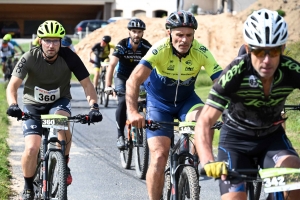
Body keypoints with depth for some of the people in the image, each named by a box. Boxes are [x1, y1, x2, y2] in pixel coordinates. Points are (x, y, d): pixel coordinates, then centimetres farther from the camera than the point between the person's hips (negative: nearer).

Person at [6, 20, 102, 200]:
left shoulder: (69, 57, -20)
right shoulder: (30, 58, -22)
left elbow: (87, 84, -17)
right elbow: (13, 85, -26)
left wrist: (94, 106, -33)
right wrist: (13, 105, -46)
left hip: (59, 101, 0)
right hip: (33, 105, 0)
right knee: (31, 148, -18)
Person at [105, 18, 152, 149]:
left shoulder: (146, 46, -20)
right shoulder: (122, 45, -24)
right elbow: (112, 65, -31)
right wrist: (108, 86, -42)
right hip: (122, 77, -2)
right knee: (123, 102, -23)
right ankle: (120, 135, -16)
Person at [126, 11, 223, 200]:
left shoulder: (201, 52, -24)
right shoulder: (160, 50, -29)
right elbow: (134, 80, -39)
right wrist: (133, 112, -54)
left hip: (186, 99, 1)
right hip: (159, 102, -1)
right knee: (159, 157, -10)